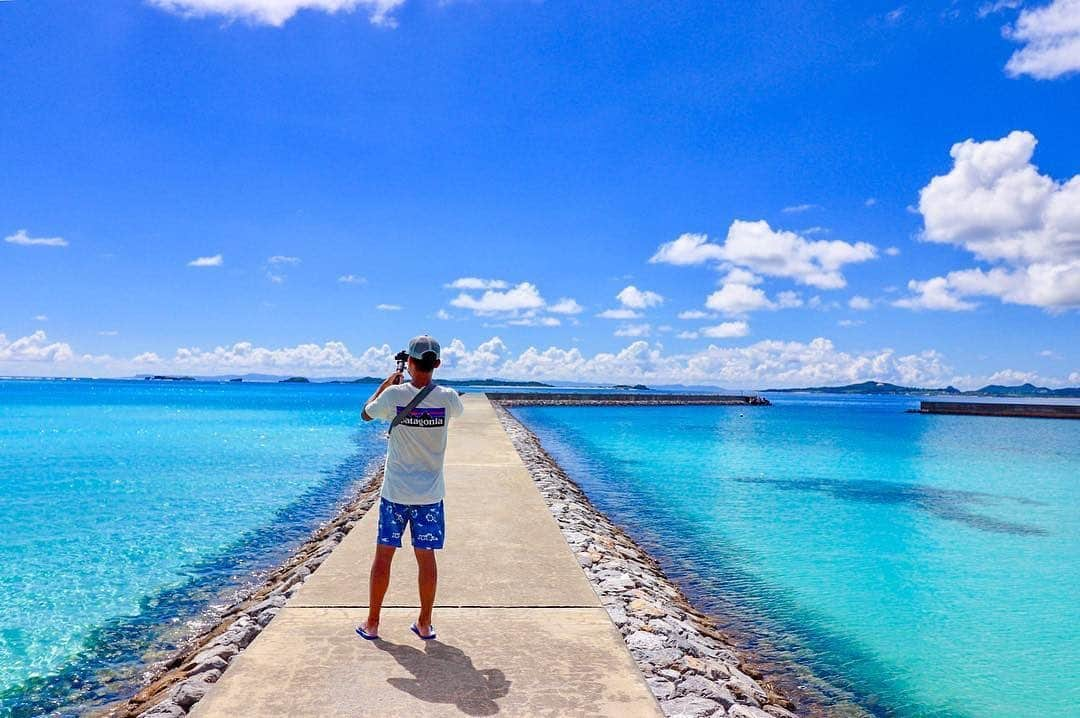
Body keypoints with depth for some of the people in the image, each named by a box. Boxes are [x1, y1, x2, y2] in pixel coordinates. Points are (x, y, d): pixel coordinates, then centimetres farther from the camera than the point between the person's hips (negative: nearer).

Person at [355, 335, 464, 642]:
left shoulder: (394, 394, -12)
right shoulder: (447, 397, -8)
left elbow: (366, 413, 8)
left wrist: (387, 383, 18)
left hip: (395, 492, -1)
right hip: (430, 493, 1)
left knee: (383, 556, 10)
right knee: (426, 557, 10)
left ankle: (372, 623, 22)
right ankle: (425, 624, 21)